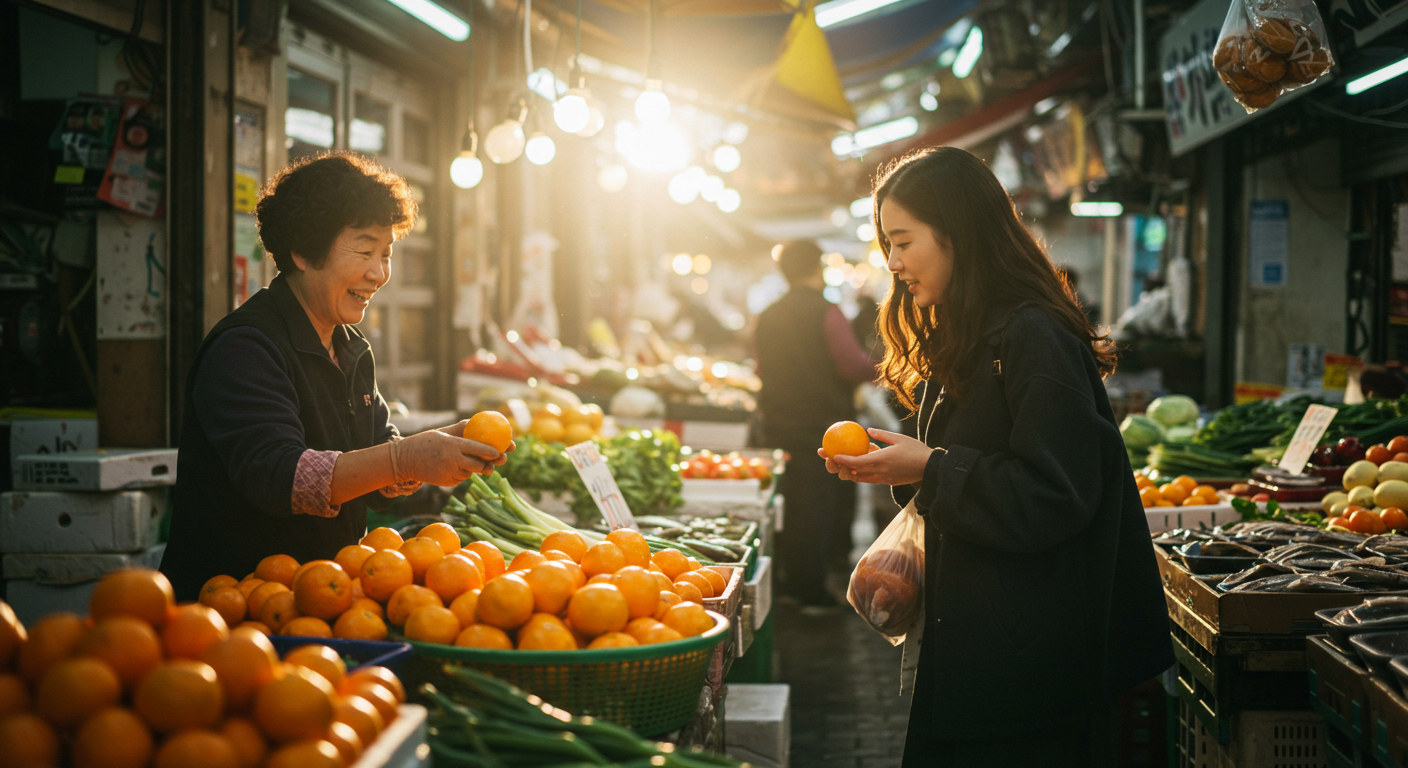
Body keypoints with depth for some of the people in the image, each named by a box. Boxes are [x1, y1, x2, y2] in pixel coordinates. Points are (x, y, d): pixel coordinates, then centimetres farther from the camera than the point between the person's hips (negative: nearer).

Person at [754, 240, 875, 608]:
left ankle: (791, 582, 22)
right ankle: (811, 589, 3)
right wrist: (880, 368, 1)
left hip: (778, 423, 6)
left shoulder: (767, 317, 6)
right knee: (817, 506, 1)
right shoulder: (826, 313, -13)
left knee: (788, 505, 14)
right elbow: (854, 366, -18)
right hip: (822, 423, -6)